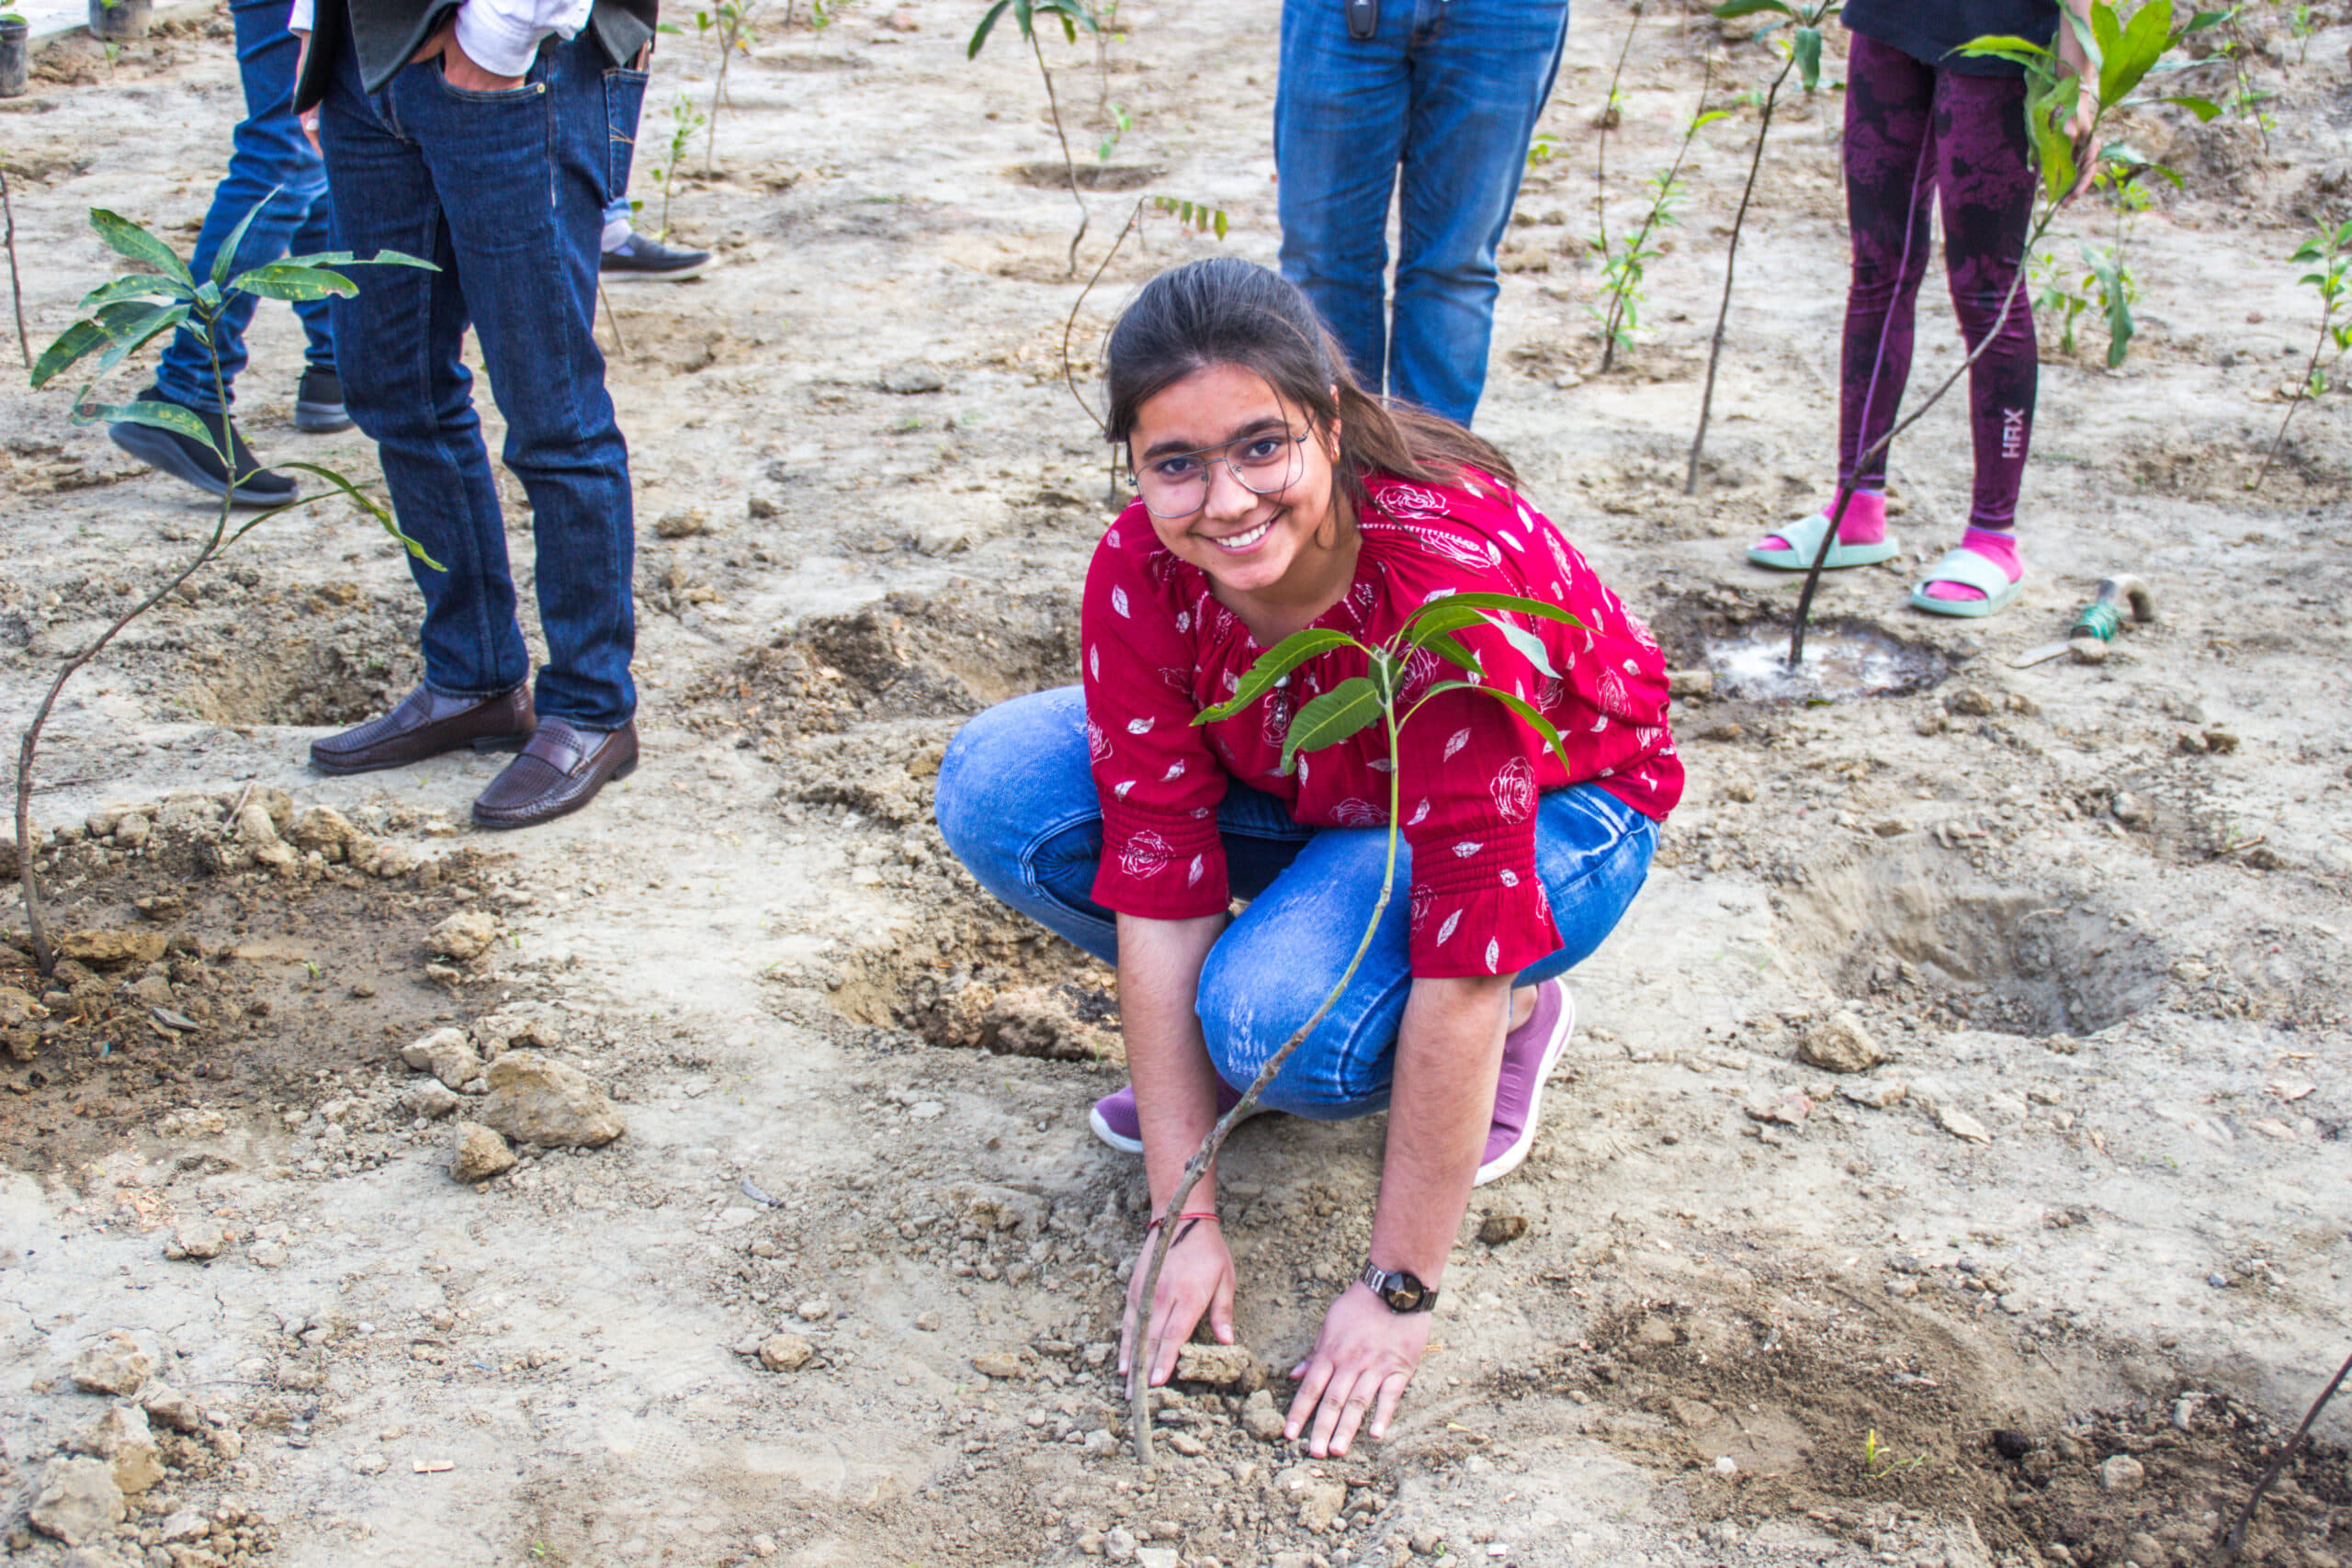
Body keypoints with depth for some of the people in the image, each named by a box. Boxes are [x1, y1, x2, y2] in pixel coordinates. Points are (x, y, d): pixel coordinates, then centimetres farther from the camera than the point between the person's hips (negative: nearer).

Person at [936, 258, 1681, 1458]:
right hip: (1311, 793, 5)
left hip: (1548, 806, -5)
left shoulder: (1453, 570, -39)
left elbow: (1460, 956, -37)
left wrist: (1397, 1289, -32)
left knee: (1283, 1018, -34)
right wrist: (1185, 1217, -24)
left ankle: (1516, 1017, -1)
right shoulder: (1138, 572, -24)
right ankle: (1211, 1044, 4)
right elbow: (1158, 874, -23)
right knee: (998, 788, -18)